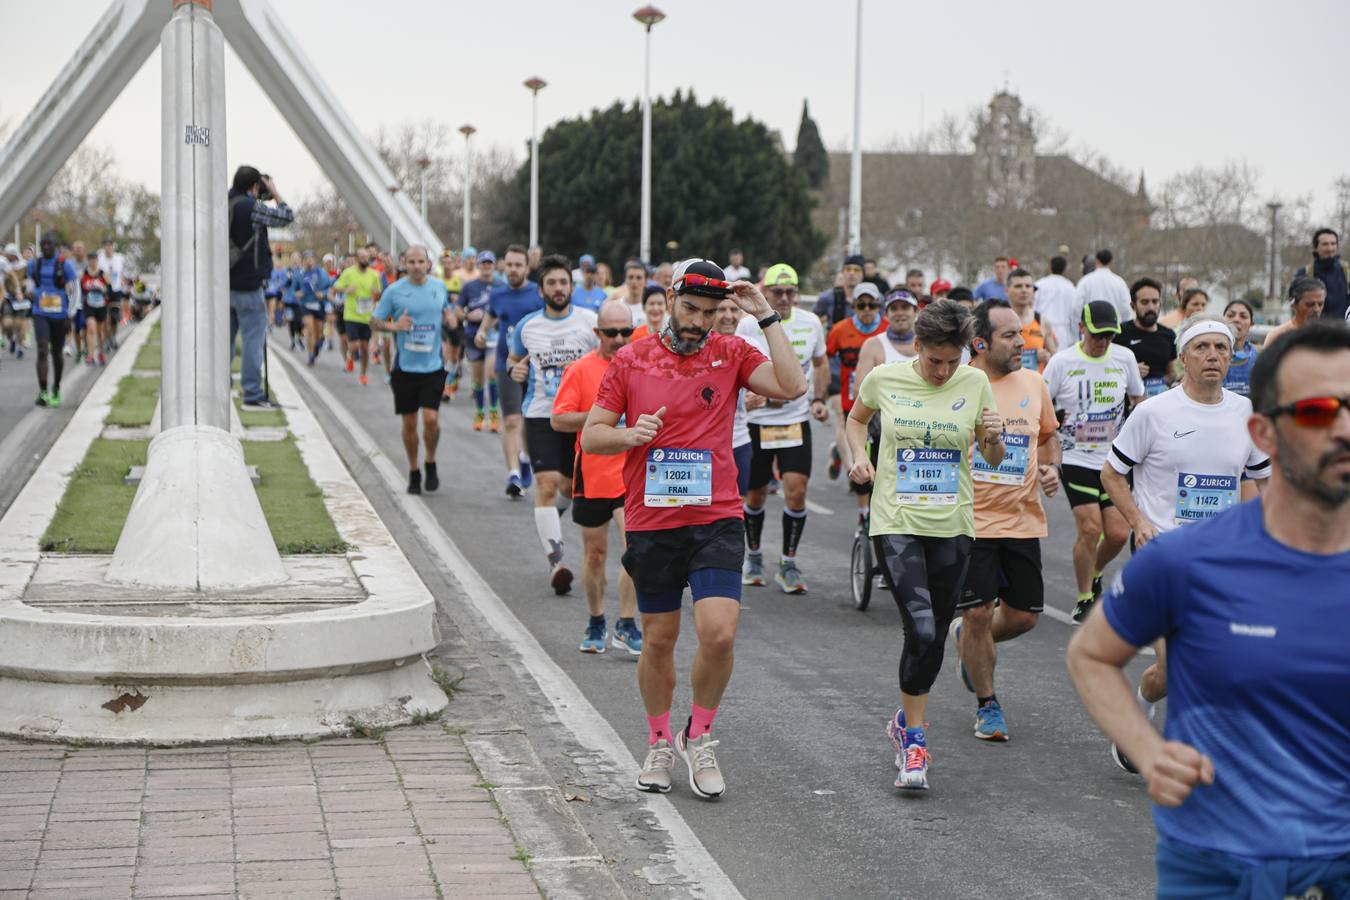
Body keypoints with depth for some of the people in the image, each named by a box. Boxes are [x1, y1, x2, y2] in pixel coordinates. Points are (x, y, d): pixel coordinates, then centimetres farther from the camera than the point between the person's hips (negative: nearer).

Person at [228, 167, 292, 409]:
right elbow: (287, 216, -5)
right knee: (253, 340, -2)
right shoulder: (251, 207, -14)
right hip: (248, 287, -7)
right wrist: (274, 192, 7)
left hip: (225, 286, 7)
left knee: (224, 339, 14)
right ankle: (252, 394, -2)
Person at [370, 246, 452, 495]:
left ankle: (431, 464, 14)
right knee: (409, 423, 6)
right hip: (405, 366, -1)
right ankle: (413, 471, 24)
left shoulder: (439, 287, 4)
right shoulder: (394, 290, -4)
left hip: (433, 365, 1)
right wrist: (393, 326, -18)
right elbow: (374, 322, 2)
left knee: (431, 418, -11)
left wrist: (449, 318, -1)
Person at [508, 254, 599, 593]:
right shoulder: (527, 326, 4)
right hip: (541, 415, 0)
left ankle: (550, 512, 50)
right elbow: (513, 357, 22)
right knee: (546, 485, -14)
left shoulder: (590, 321, -2)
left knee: (570, 487, 13)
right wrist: (514, 369, -1)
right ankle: (555, 561, -17)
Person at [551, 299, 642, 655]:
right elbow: (558, 420, -7)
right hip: (592, 476, -1)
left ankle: (626, 626, -6)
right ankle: (596, 623, 27)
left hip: (633, 475, 1)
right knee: (595, 553, 10)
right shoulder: (581, 369, -3)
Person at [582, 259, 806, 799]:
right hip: (651, 523, 1)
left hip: (717, 520, -1)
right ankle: (660, 744, 30)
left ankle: (699, 737, 9)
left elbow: (791, 386, -12)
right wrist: (630, 435, -14)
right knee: (658, 640, 10)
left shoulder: (732, 354, 3)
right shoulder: (631, 360, 4)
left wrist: (766, 318, -11)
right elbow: (591, 436, 6)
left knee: (719, 635, -15)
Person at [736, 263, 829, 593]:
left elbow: (821, 362, 18)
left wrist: (819, 399, 4)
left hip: (796, 420, 1)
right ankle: (753, 556, 32)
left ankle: (788, 564, 2)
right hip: (758, 421, -1)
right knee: (755, 495, 9)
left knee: (796, 491, -11)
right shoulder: (749, 325, -6)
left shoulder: (810, 323, 2)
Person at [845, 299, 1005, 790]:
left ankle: (905, 722, 33)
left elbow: (993, 459, 7)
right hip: (896, 523, -2)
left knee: (934, 638, 9)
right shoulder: (885, 379, -3)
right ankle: (914, 738, -3)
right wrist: (859, 455, 0)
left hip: (952, 526, 3)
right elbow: (856, 419, 19)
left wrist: (993, 437, -15)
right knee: (921, 630, -17)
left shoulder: (974, 383, 0)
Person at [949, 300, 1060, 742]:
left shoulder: (1033, 383, 6)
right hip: (969, 519, -4)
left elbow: (1048, 435, 22)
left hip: (1022, 519, 4)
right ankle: (986, 704, 17)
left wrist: (1051, 469, 4)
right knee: (978, 612, -4)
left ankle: (970, 639, 39)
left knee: (1024, 615, 6)